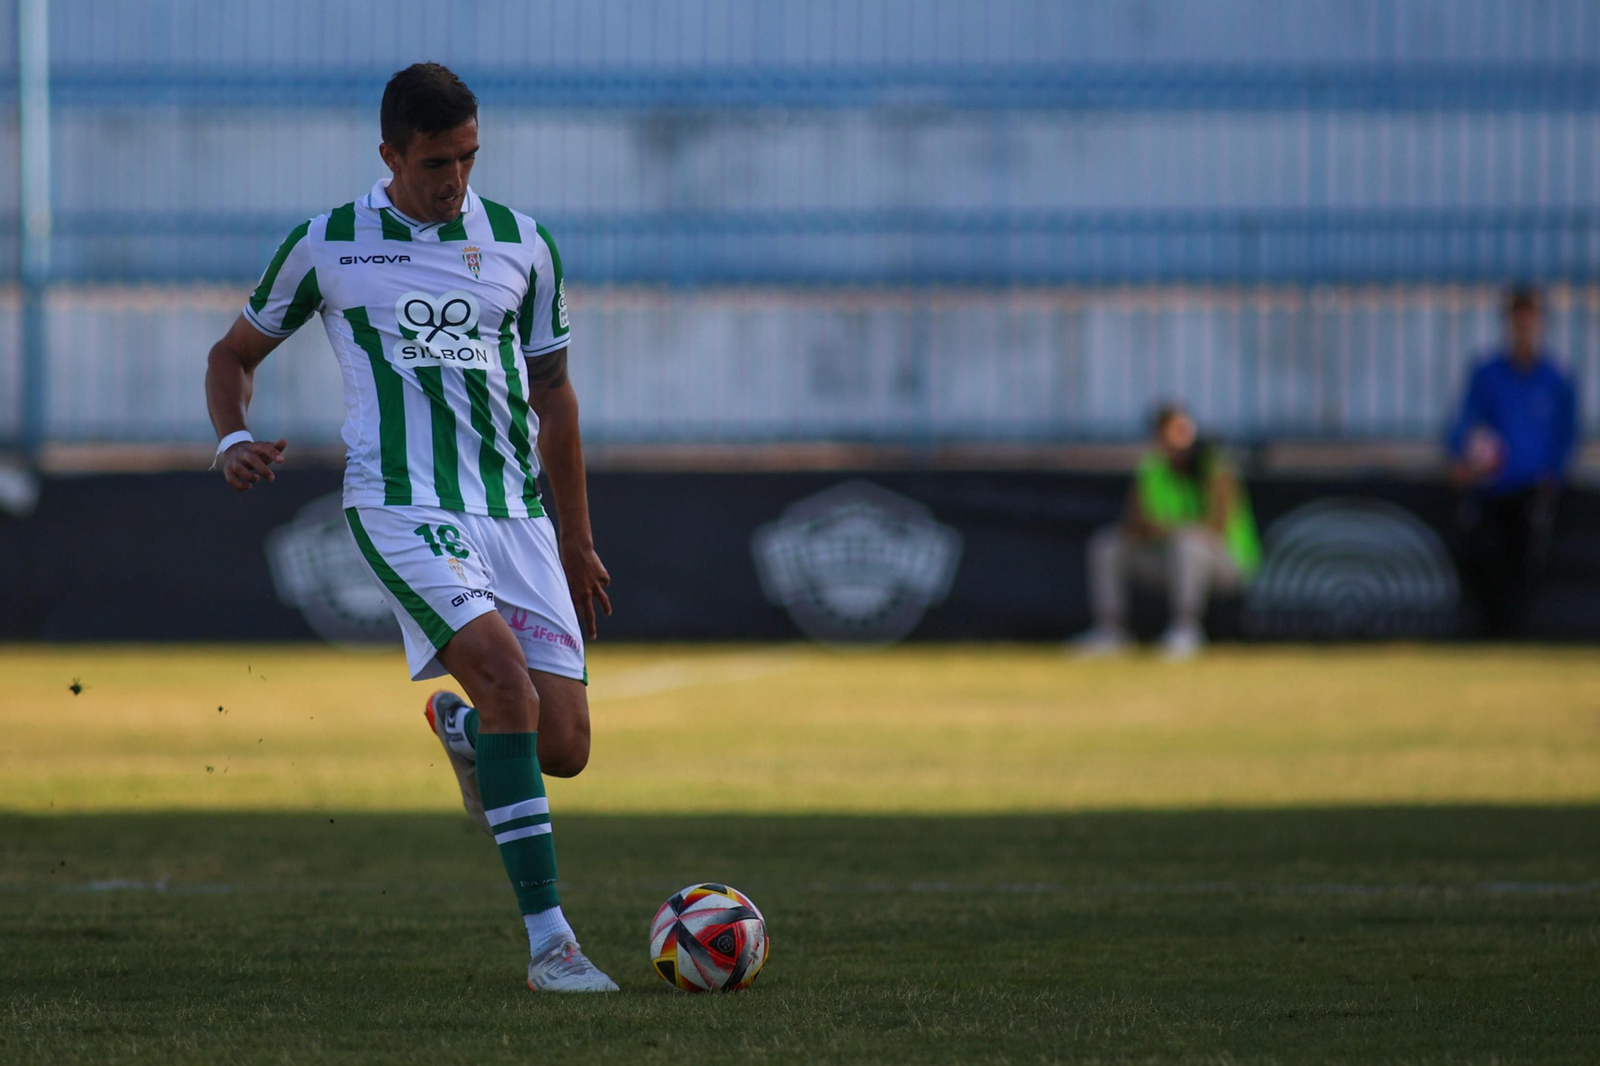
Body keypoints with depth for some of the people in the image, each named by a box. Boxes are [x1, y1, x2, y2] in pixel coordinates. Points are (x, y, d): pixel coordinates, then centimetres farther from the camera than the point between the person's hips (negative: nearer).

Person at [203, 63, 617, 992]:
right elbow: (236, 353, 17)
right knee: (506, 674, -27)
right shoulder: (327, 246, 4)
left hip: (514, 511, 4)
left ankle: (460, 727, 36)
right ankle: (549, 941, -25)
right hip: (403, 507, -4)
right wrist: (234, 439, -5)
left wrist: (578, 541, 23)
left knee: (563, 747, -4)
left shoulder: (521, 246, 11)